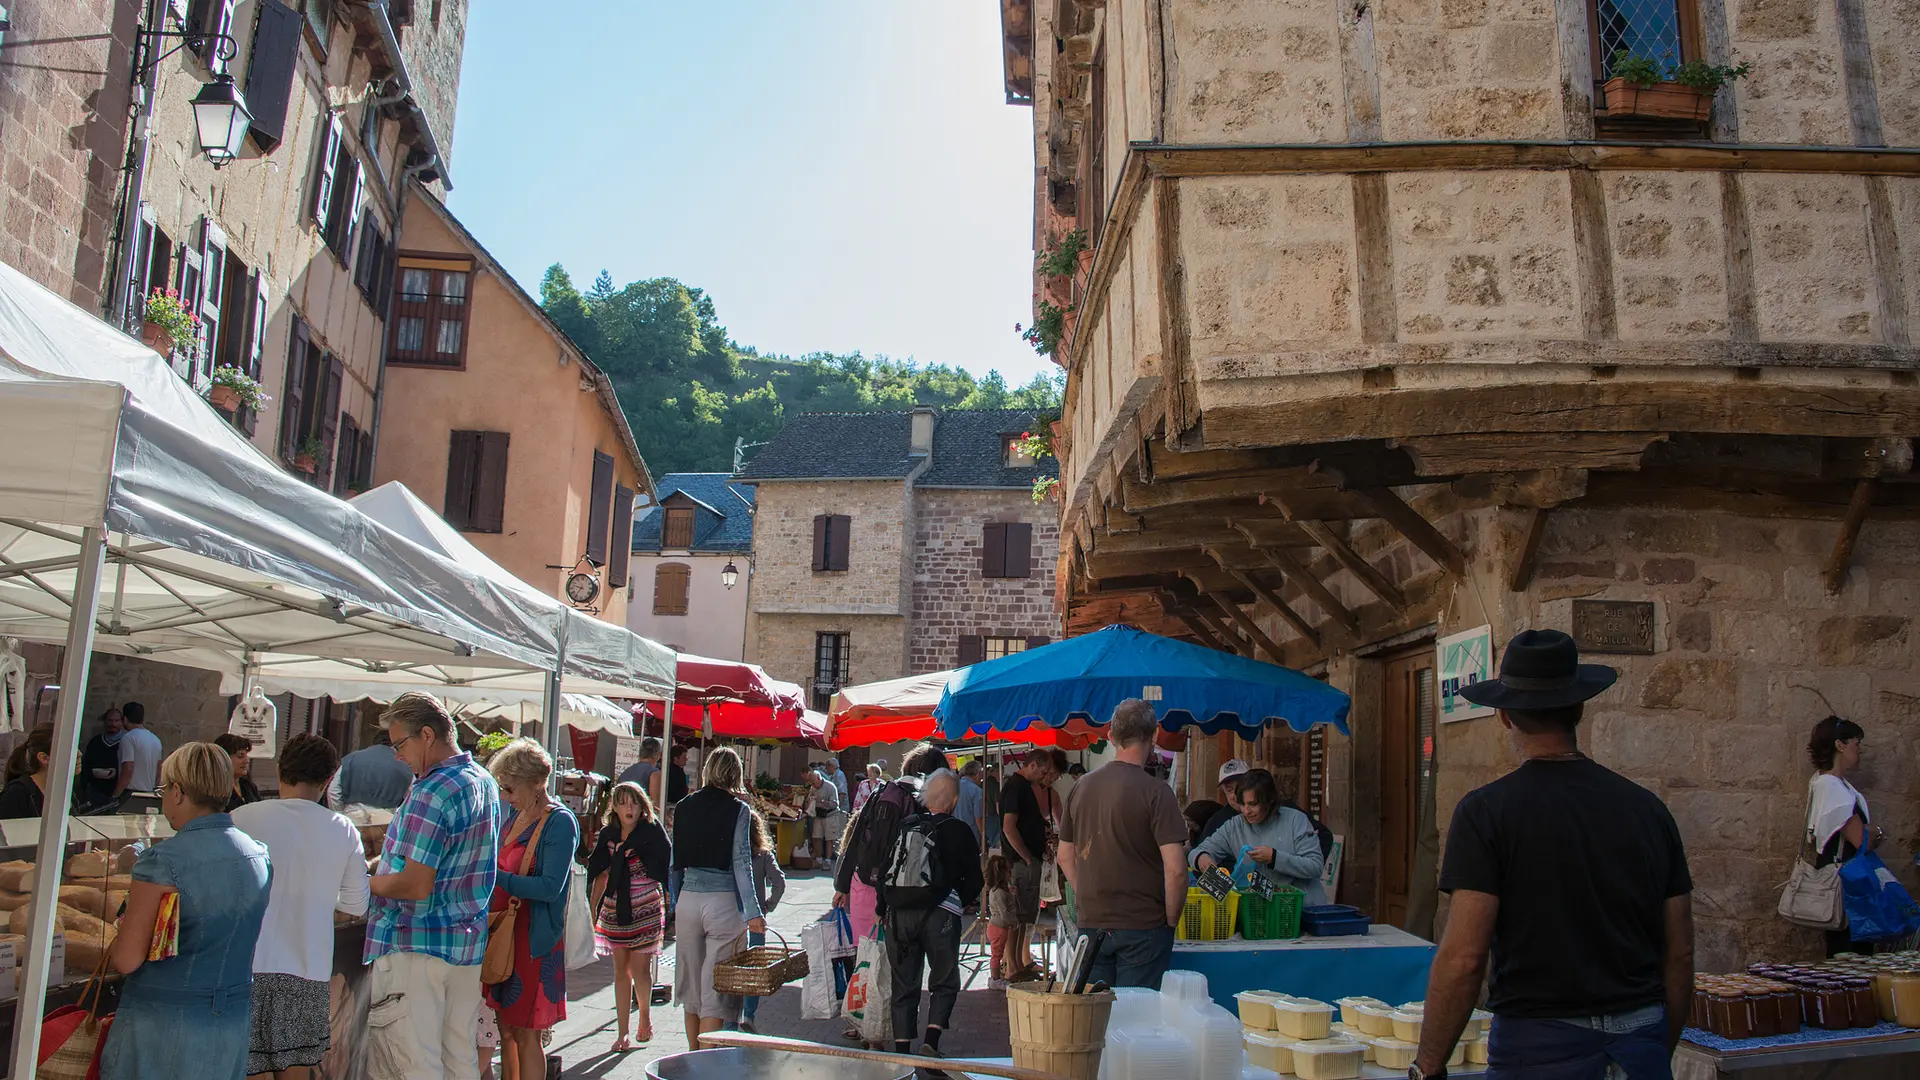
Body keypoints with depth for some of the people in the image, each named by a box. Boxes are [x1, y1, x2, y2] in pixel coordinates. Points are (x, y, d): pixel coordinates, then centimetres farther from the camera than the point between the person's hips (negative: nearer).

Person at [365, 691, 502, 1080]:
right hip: (469, 944, 9)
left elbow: (415, 886, -23)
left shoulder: (432, 793, -19)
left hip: (416, 945, -9)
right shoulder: (486, 783, 10)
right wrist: (384, 868, 18)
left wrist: (364, 883, -7)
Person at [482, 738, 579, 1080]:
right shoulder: (517, 818, 11)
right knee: (505, 1030, 11)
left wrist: (495, 877, -24)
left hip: (534, 939, -7)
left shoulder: (560, 823, -13)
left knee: (526, 1036, -1)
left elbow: (550, 888, -21)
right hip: (503, 935, 7)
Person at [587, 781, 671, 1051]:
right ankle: (622, 1033, 15)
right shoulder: (608, 835, 4)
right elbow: (600, 874, 12)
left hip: (646, 910, -4)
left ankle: (645, 1017, 25)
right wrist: (593, 909, 13)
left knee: (639, 969, -2)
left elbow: (663, 869, -5)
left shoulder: (652, 831, -8)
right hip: (615, 911, 4)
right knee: (621, 970, 8)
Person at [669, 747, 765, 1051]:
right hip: (723, 901, -4)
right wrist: (752, 912, -10)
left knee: (691, 986, 16)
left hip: (688, 899, 4)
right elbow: (741, 863, -10)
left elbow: (675, 861, 9)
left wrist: (674, 905, 16)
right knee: (715, 988, 1)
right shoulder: (738, 809, -5)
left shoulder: (684, 807, 6)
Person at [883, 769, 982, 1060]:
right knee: (944, 982, 12)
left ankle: (902, 1048, 11)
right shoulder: (958, 831, -3)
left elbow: (884, 870, 9)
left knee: (904, 985, 11)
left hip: (898, 913, 3)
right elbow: (973, 880, 3)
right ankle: (930, 1042, -2)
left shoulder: (903, 827, 6)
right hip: (939, 914, -3)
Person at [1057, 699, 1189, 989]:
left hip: (1090, 923, 5)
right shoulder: (1155, 792, -13)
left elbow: (1065, 857, 13)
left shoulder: (1082, 786, 5)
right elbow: (1175, 869, -17)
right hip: (1142, 926, -5)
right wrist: (1171, 919, -4)